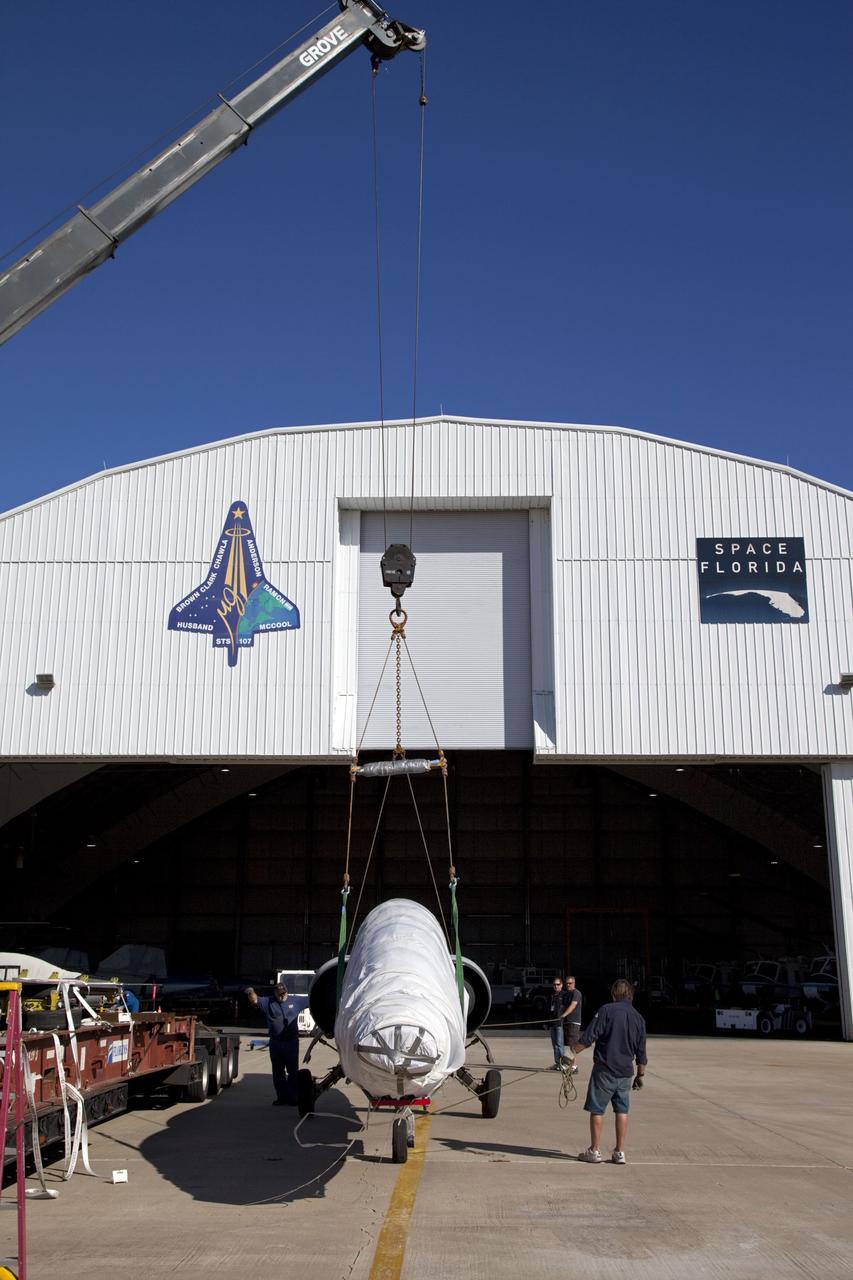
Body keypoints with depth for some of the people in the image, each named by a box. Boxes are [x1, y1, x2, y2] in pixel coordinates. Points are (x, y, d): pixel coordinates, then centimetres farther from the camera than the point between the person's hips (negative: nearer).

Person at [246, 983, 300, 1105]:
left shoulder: (294, 1002, 9)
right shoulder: (268, 1002, 5)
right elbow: (255, 1000, -9)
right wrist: (251, 993, -30)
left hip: (292, 1042, -1)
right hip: (276, 1043, 1)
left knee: (293, 1071, 2)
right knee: (278, 1072, 9)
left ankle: (293, 1098, 9)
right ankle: (281, 1097, 18)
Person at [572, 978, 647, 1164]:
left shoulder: (606, 1010, -7)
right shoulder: (638, 1018, 8)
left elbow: (588, 1037, -13)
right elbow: (641, 1053, 12)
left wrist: (573, 1053, -6)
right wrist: (640, 1075, 21)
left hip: (604, 1070, -4)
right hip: (625, 1072, 4)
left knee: (597, 1110, 4)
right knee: (622, 1111, 12)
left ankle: (594, 1151, 8)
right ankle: (620, 1152, 14)